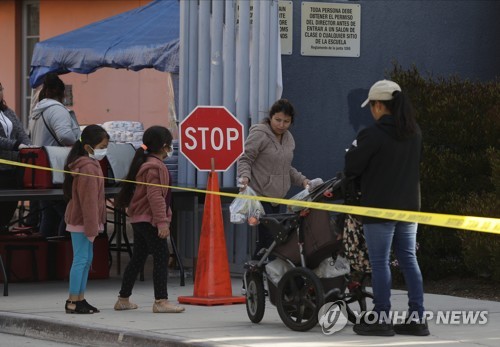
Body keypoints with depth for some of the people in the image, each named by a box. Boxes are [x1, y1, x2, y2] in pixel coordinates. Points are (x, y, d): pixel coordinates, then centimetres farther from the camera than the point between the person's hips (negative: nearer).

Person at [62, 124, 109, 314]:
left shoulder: (91, 165, 15)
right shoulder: (88, 168, -19)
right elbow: (88, 201, -22)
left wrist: (94, 225, 22)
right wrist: (92, 227, -21)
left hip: (80, 221, 11)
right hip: (82, 222, -11)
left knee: (86, 259, 14)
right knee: (81, 259, -8)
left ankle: (79, 299, 19)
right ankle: (73, 302, -6)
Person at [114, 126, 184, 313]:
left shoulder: (144, 163, 18)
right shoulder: (155, 166, -15)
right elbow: (155, 196, -22)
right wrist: (162, 222, -24)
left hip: (139, 219, 10)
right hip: (150, 220, -10)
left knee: (137, 259, 15)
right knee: (161, 257, -9)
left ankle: (123, 299, 20)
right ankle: (161, 301, -13)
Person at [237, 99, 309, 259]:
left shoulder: (288, 138, 16)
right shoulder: (259, 134, -10)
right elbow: (245, 159, -10)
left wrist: (302, 180, 14)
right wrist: (245, 176, -28)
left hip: (276, 197, 8)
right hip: (259, 196, -8)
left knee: (268, 240, 7)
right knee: (267, 238, -17)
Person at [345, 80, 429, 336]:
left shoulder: (373, 135, -17)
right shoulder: (414, 133, 6)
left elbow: (351, 169, -12)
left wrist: (353, 150, 8)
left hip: (379, 208, -7)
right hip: (409, 206, 7)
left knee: (380, 262, 1)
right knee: (409, 260, 11)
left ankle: (381, 318, 3)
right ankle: (416, 317, 10)